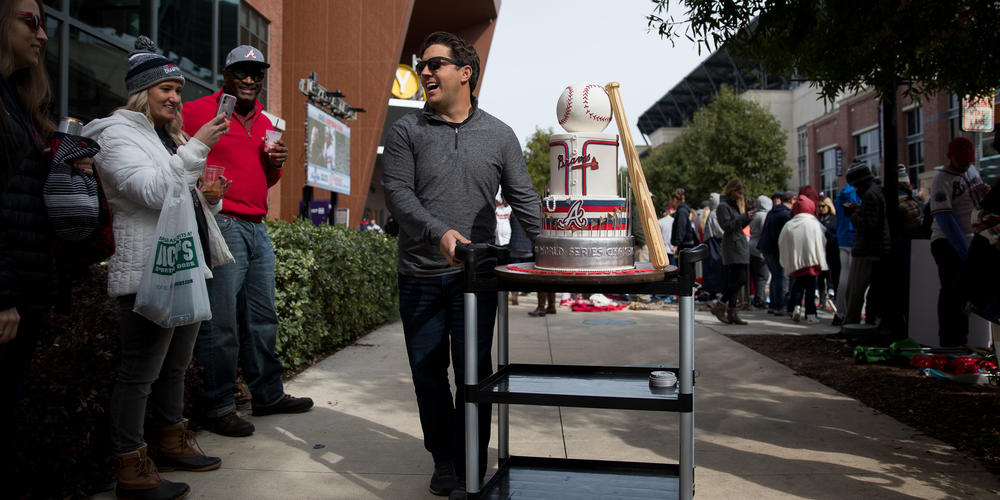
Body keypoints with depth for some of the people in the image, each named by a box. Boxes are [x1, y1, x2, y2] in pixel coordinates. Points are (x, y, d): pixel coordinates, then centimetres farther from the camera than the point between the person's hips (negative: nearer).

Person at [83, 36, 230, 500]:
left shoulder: (171, 136, 22)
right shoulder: (117, 133, -6)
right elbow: (153, 191, -21)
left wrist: (208, 197, 10)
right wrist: (197, 146, -21)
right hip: (149, 273, -9)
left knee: (175, 364, 17)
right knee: (139, 371, -3)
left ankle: (171, 443, 30)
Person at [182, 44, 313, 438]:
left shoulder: (264, 123, 20)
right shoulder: (197, 112, -3)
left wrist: (276, 164, 8)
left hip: (257, 228, 8)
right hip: (220, 225, -8)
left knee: (262, 318, 13)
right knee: (220, 322, -4)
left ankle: (268, 394, 24)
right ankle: (218, 405, 8)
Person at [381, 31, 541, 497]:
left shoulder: (498, 135, 7)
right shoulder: (407, 130, 4)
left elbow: (523, 200, 8)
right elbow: (397, 191, -6)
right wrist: (439, 232, -22)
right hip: (420, 275, 1)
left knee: (473, 372, -1)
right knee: (428, 372, 9)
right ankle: (443, 459, 27)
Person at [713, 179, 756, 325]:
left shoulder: (736, 204, 21)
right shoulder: (723, 206, -7)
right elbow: (727, 226, -17)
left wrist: (748, 217, 6)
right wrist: (744, 217, -18)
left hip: (741, 245, 9)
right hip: (732, 247, -9)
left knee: (734, 281, 6)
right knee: (740, 280, -14)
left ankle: (732, 313, 7)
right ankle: (720, 306, -4)